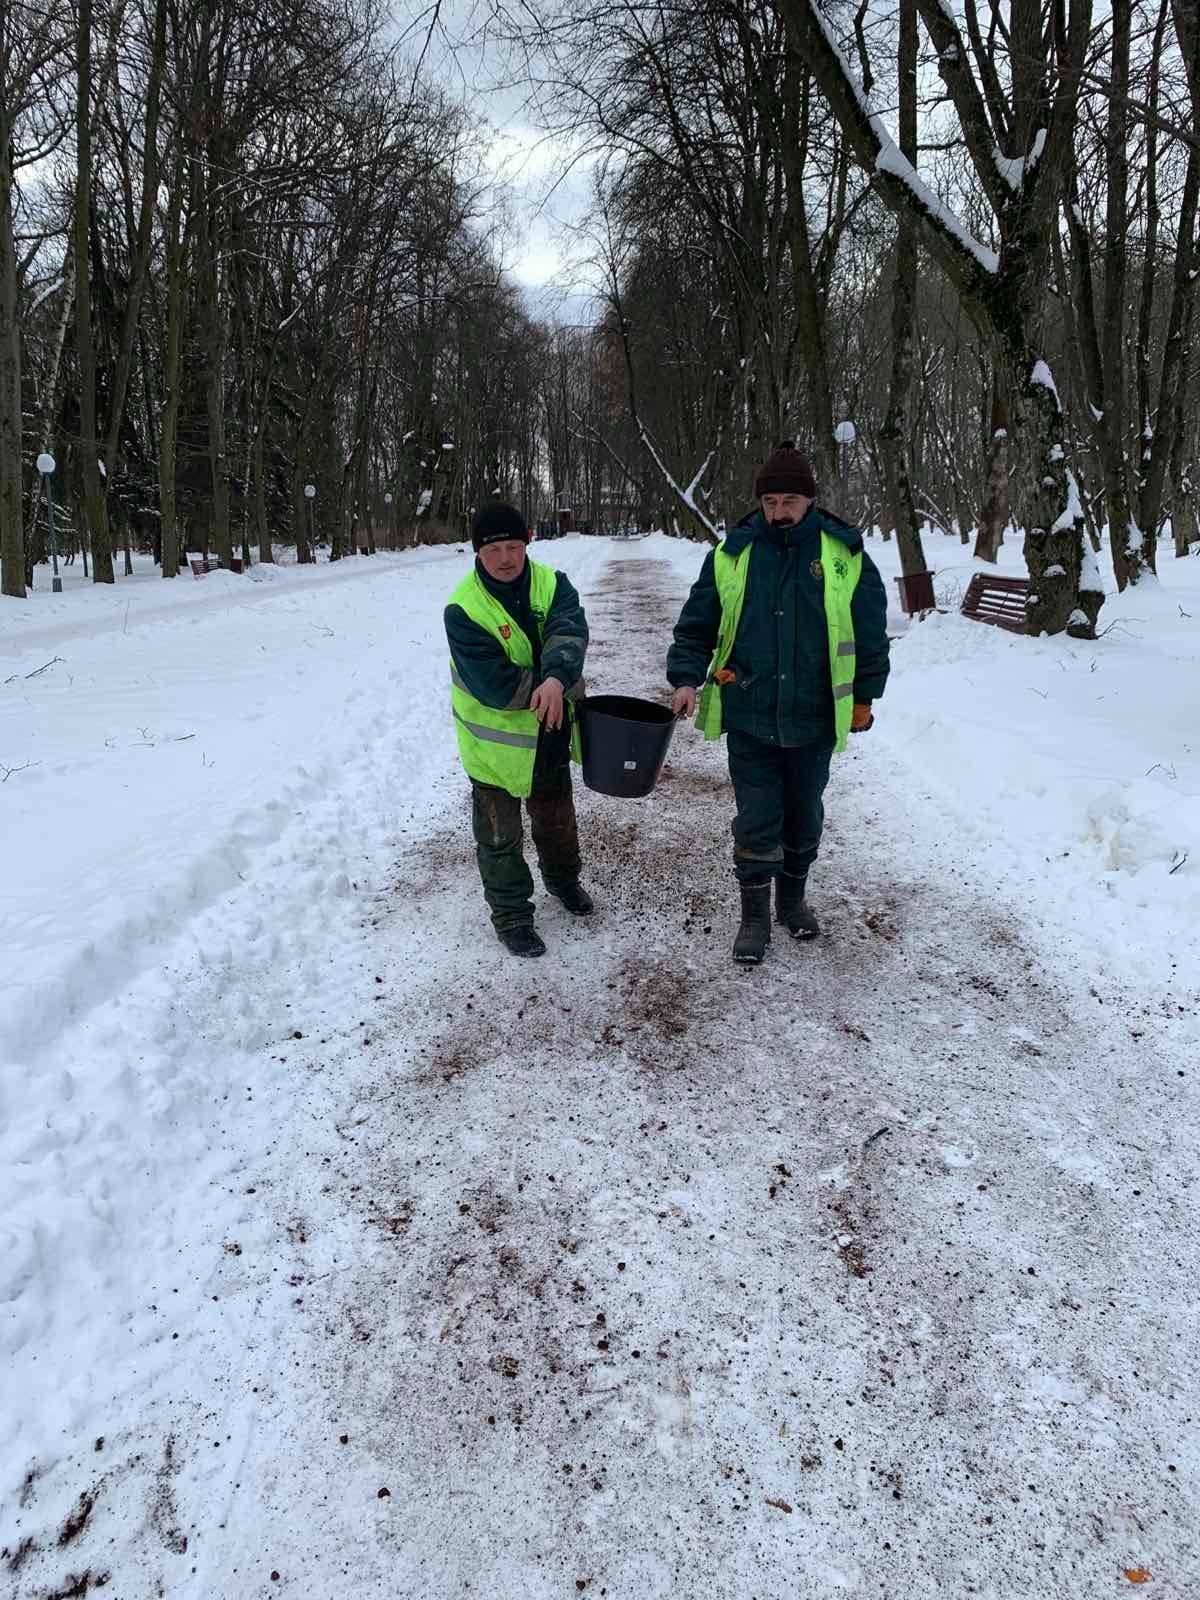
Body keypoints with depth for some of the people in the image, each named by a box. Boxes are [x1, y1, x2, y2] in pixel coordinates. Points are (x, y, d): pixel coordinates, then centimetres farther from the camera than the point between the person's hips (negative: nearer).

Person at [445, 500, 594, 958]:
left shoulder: (551, 584, -8)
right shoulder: (464, 609, -22)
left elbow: (570, 633, -26)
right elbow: (493, 684, -28)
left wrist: (555, 679, -47)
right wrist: (568, 686, -24)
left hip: (551, 733, 4)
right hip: (496, 742, -4)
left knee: (556, 815, 25)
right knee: (499, 834, 9)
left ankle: (562, 877, 50)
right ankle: (510, 912, 27)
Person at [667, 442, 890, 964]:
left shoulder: (844, 555, -5)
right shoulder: (732, 554, -3)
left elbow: (870, 633, 3)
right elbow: (696, 625, 3)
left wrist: (863, 698, 4)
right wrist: (687, 678, -11)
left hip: (814, 719, 1)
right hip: (749, 718, 0)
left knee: (804, 815, 16)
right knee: (756, 821, 3)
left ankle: (794, 897, 37)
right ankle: (755, 915, 19)